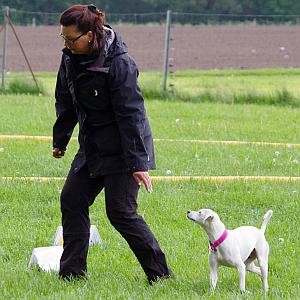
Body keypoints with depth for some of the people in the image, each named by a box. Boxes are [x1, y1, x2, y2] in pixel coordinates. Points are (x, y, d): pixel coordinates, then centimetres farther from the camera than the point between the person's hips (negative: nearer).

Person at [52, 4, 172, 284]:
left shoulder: (119, 63, -24)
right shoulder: (71, 57, -1)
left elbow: (131, 113, -23)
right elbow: (66, 102, 15)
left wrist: (138, 163, -23)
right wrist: (60, 140, 23)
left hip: (121, 150, -8)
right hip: (91, 146, 8)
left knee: (121, 212, -9)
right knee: (71, 200, 5)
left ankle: (159, 273, 1)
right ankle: (71, 272, 12)